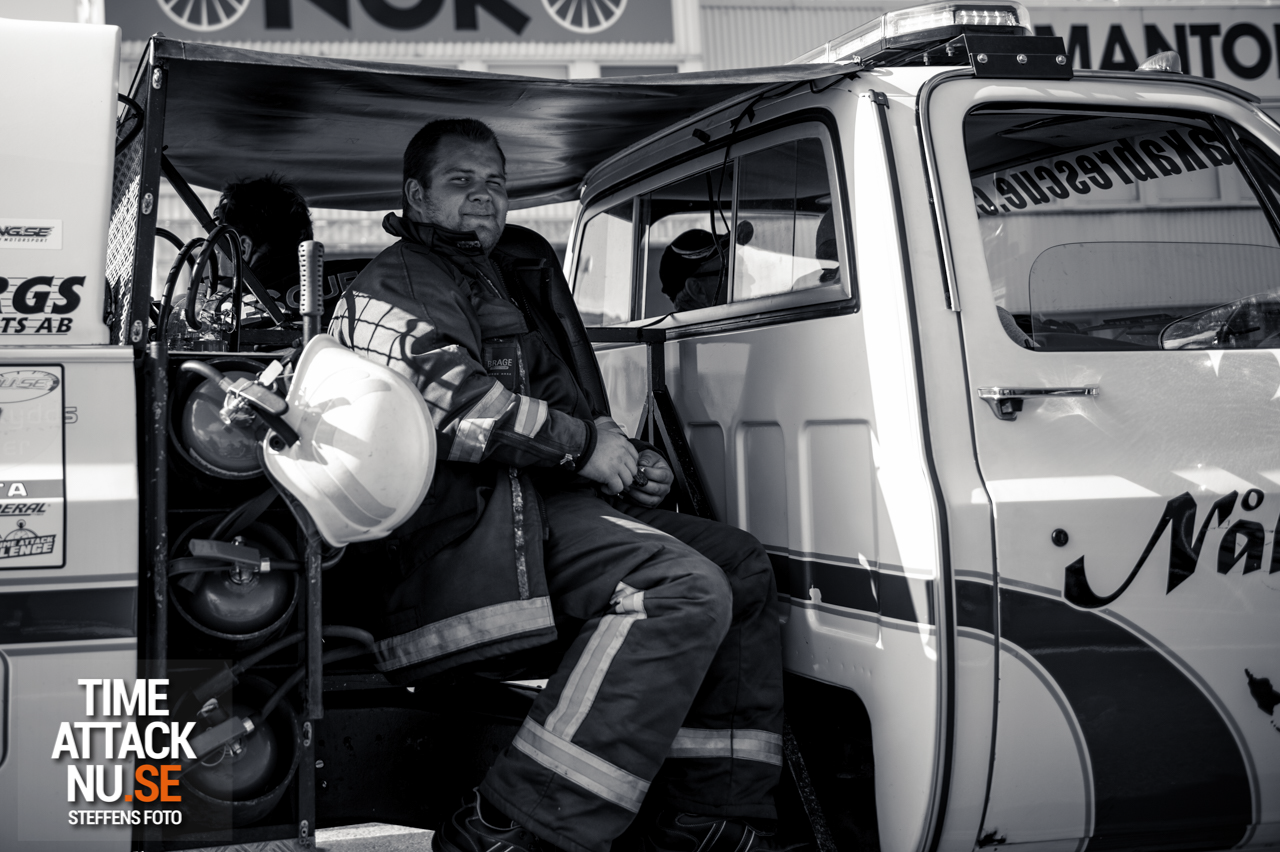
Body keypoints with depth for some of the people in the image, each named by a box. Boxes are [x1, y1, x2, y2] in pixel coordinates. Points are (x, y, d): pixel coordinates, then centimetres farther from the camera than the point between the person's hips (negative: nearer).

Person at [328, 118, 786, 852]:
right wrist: (584, 443, -14)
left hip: (555, 498, 10)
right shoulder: (399, 283, 2)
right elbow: (448, 397, -18)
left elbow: (577, 411, 35)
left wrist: (629, 461, 14)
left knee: (741, 564, 7)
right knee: (685, 589, -29)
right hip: (481, 522, -10)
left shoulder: (516, 277, 31)